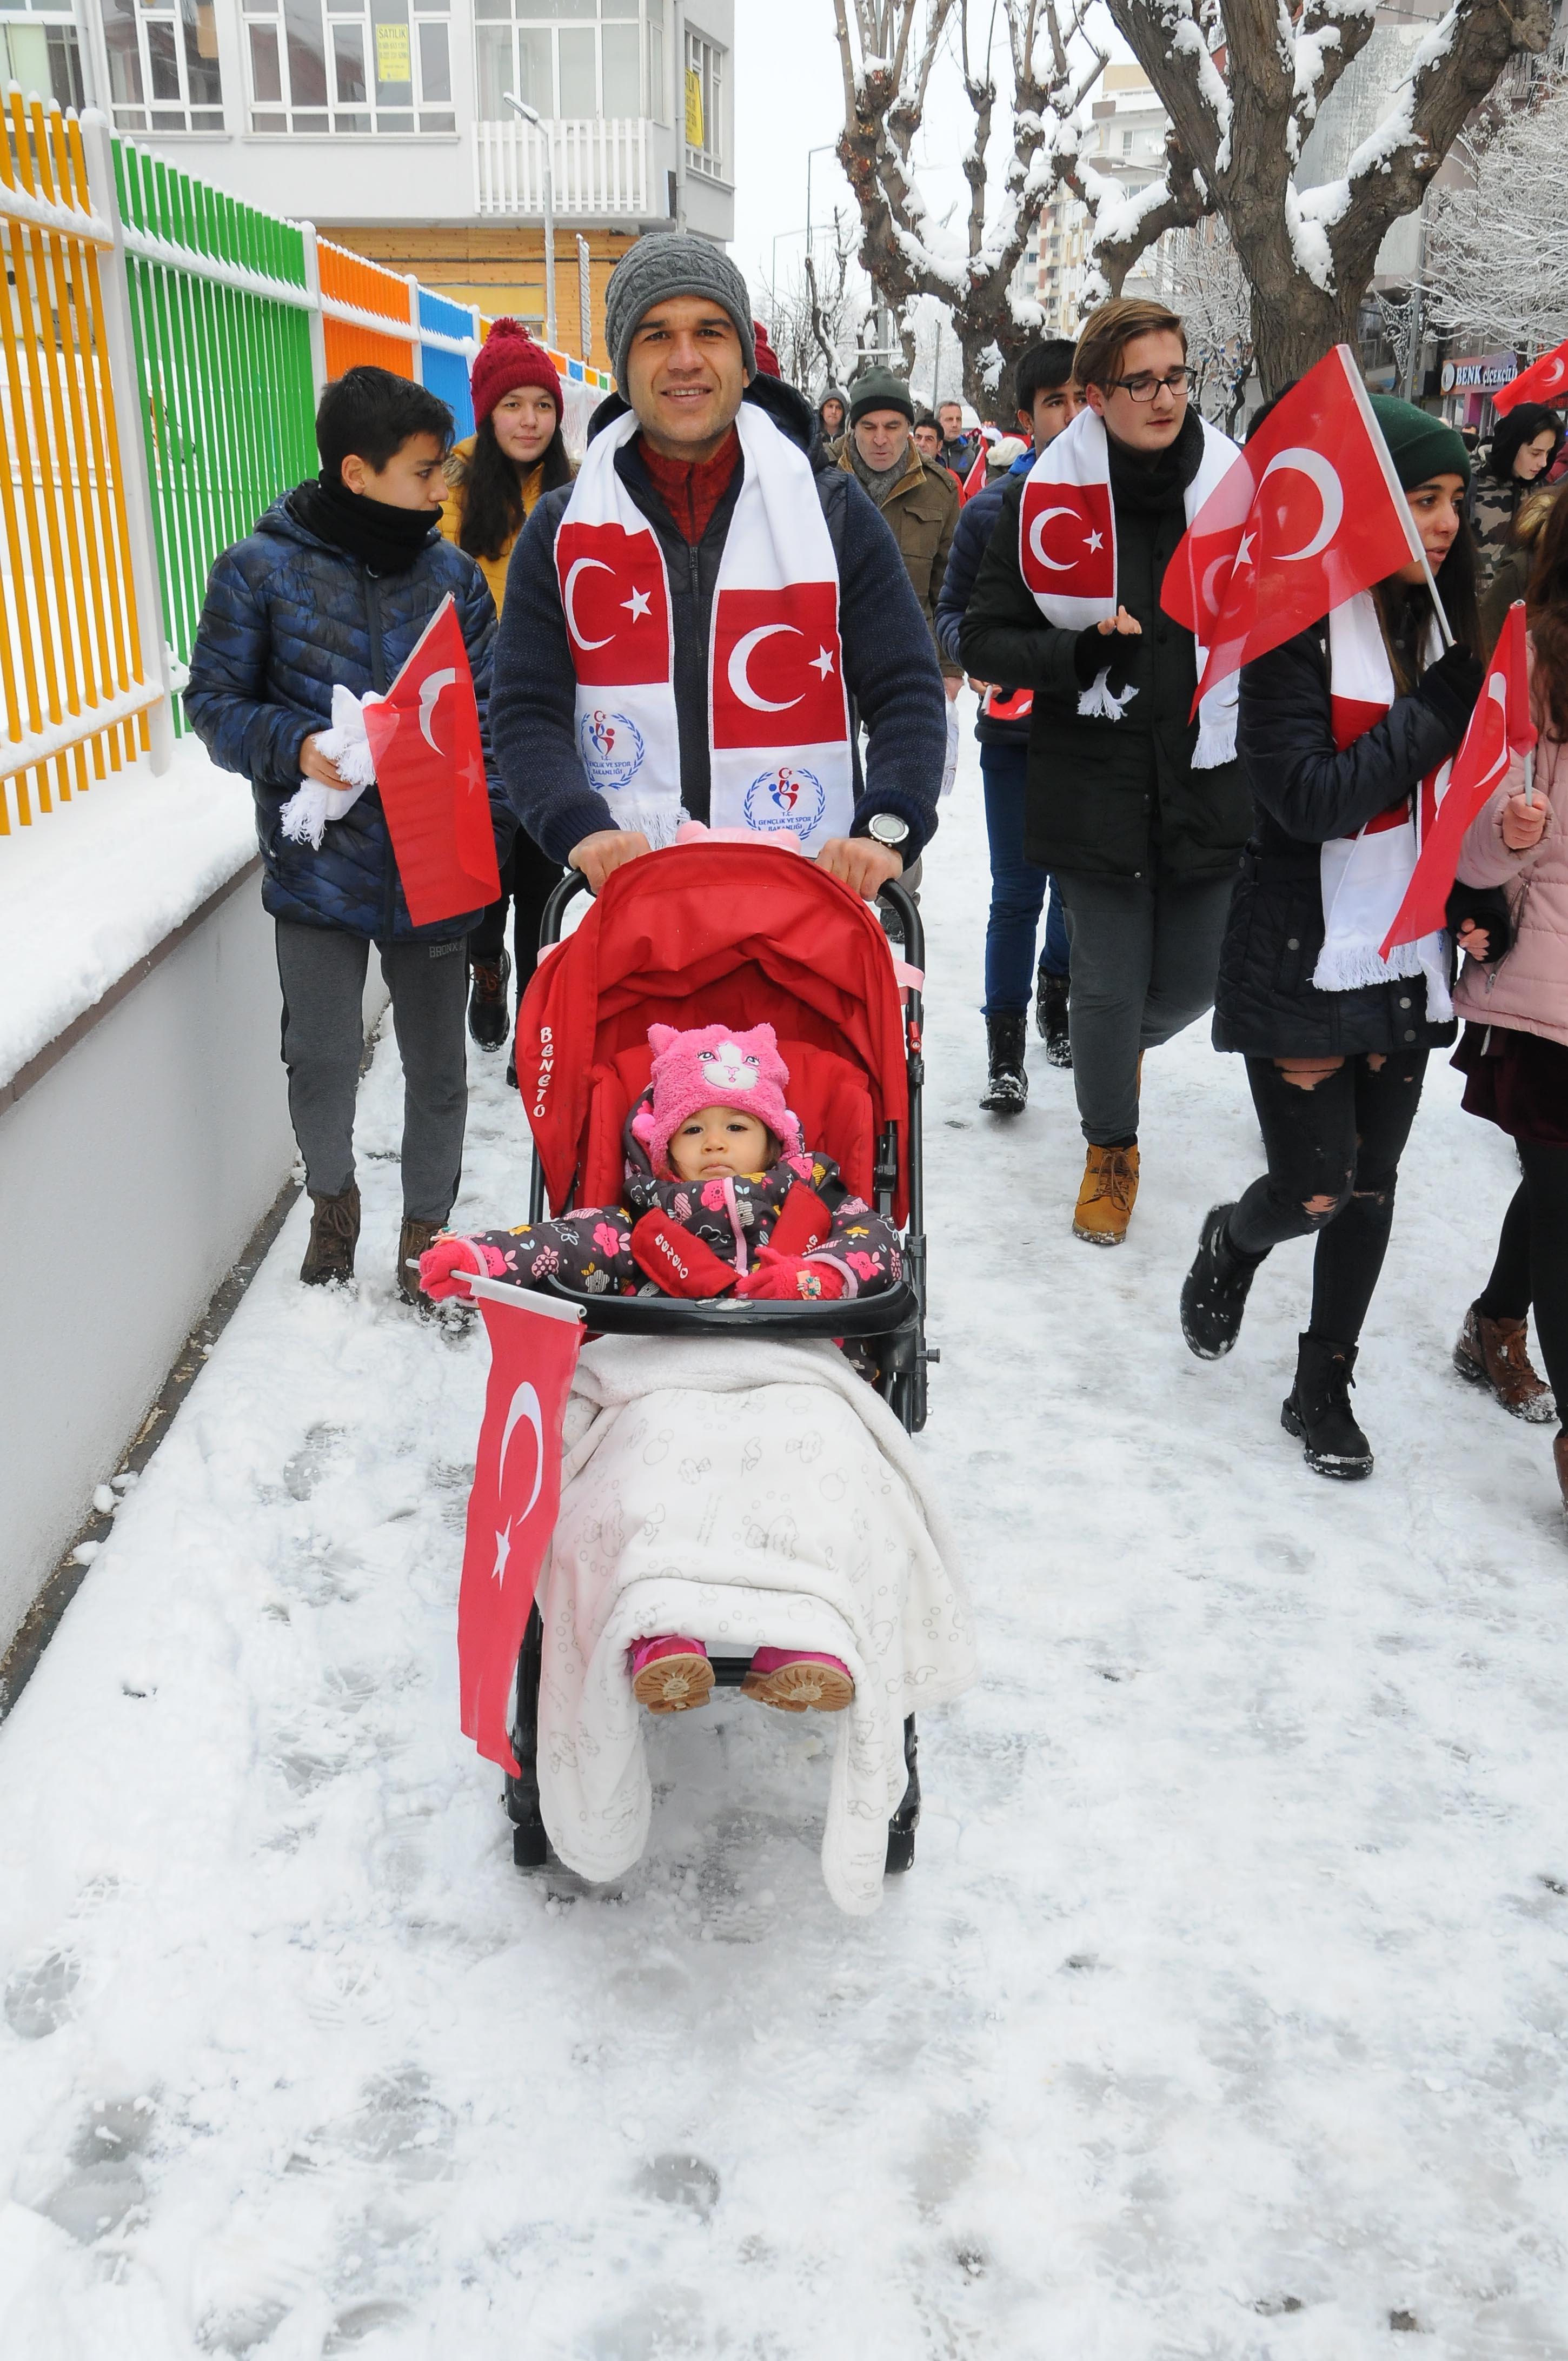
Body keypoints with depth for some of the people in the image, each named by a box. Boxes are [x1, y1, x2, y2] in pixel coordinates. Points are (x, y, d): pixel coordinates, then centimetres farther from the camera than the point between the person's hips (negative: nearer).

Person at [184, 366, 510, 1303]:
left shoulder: (454, 574, 5)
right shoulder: (261, 571, -3)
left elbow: (488, 709, 5)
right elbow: (216, 701, 2)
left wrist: (486, 831, -9)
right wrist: (296, 748, -18)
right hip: (321, 868, -2)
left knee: (437, 1066, 9)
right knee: (324, 1060, 5)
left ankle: (427, 1230, 30)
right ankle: (333, 1200, 35)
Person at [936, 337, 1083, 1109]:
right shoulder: (991, 507, -2)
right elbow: (951, 609, 4)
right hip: (1015, 728, -1)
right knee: (1017, 894, 1)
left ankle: (1056, 993, 40)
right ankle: (1005, 1044, 12)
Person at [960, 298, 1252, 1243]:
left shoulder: (1233, 483, 2)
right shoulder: (1046, 495, -5)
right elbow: (984, 639, -2)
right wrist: (1079, 653, -19)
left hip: (1208, 780, 2)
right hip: (1095, 784, -2)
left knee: (1191, 981, 9)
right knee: (1109, 985, 3)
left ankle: (1129, 1039, 47)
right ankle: (1111, 1149, 28)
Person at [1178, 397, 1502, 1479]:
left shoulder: (1443, 625, 9)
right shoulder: (1299, 626, -12)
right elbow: (1308, 798, -21)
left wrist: (1478, 899, 1)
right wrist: (1437, 714, -18)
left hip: (1408, 956, 6)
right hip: (1303, 956, -6)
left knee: (1373, 1180, 10)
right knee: (1314, 1188, -4)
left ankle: (1325, 1384, 26)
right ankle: (1232, 1242, 32)